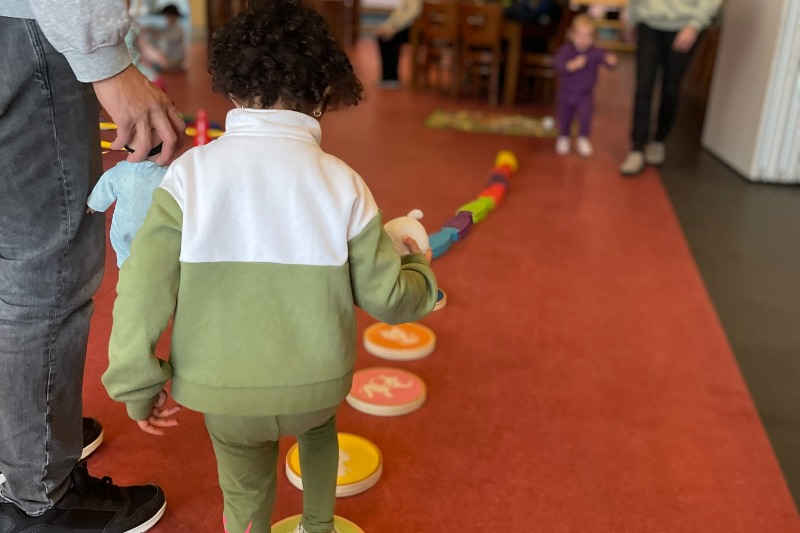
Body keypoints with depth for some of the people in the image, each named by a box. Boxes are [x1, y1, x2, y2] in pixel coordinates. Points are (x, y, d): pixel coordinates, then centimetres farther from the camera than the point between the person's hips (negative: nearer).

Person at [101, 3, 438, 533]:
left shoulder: (190, 172, -12)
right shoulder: (342, 184, -11)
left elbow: (145, 285, -13)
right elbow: (386, 297, -7)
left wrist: (138, 385, 0)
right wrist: (420, 268, 15)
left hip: (223, 392, -1)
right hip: (316, 385, 2)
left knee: (246, 490, 26)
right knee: (318, 424, 35)